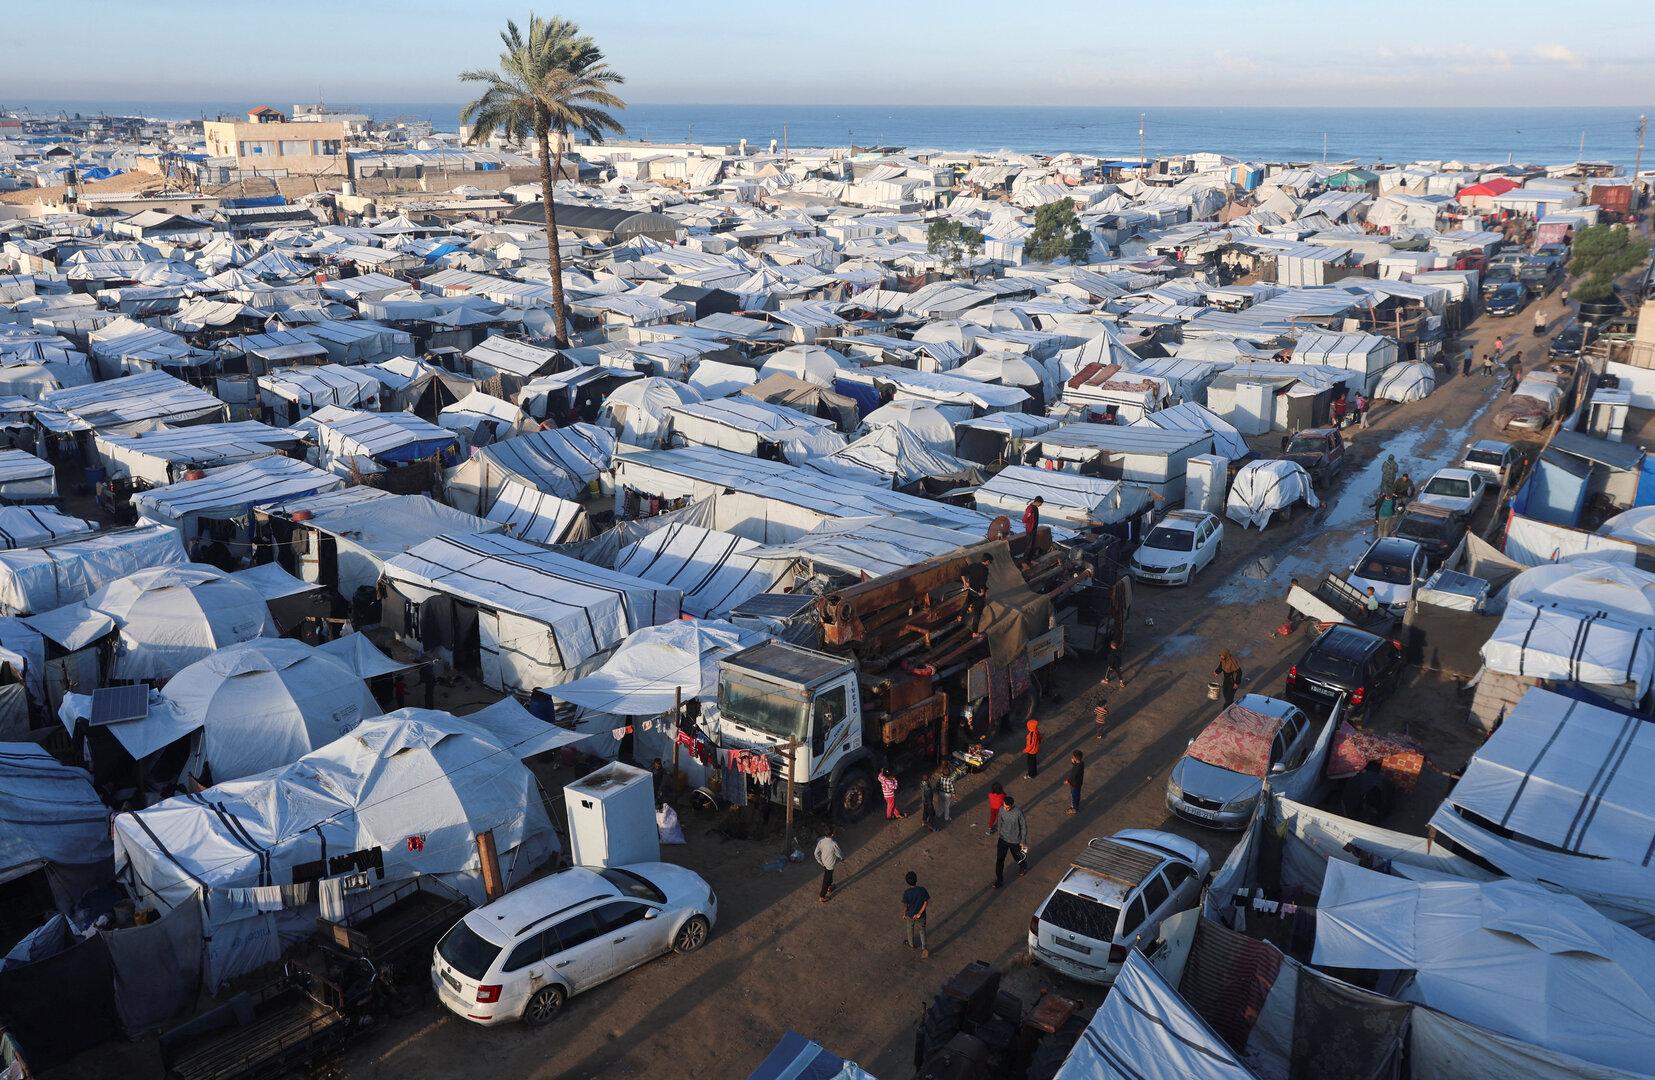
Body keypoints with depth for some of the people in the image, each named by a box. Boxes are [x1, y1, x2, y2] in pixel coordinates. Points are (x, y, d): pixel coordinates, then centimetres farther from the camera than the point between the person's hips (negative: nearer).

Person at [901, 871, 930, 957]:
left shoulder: (906, 892, -27)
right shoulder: (922, 890, -22)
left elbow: (905, 906, -16)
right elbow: (926, 903, -17)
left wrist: (904, 914, 2)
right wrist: (919, 913, -10)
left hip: (910, 915, -1)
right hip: (921, 916, 1)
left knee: (910, 930, 27)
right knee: (922, 931, 23)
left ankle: (911, 945, 49)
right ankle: (923, 948, 13)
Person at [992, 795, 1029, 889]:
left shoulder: (1018, 813, -27)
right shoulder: (1002, 810, -13)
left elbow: (1024, 827, -14)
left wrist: (1023, 841, -9)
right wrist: (998, 834, 16)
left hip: (1015, 841, -3)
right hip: (1003, 839, 3)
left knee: (1018, 858, 20)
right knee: (999, 860, 2)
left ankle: (1023, 867, 55)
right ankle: (999, 880, 19)